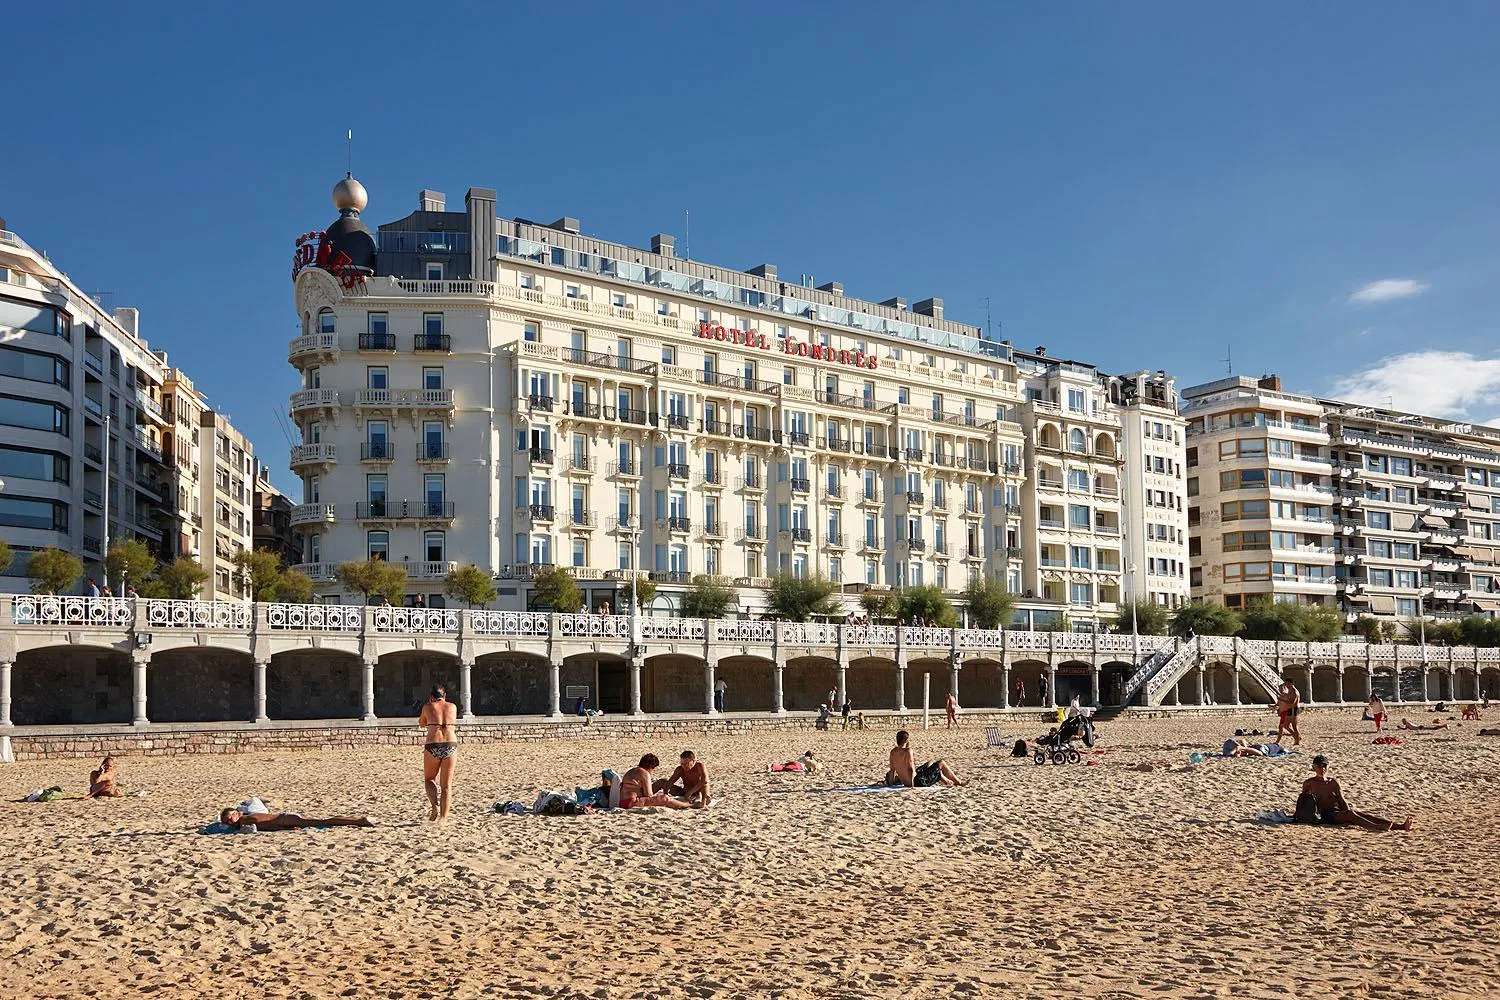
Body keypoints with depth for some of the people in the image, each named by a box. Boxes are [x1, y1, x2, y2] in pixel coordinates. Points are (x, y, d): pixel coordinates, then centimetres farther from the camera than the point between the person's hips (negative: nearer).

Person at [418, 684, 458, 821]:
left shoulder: (427, 707, 4)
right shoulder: (453, 707, 10)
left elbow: (421, 723, 22)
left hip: (433, 746, -1)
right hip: (451, 745, 2)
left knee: (429, 779, 19)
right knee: (446, 784, 8)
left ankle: (434, 805, -5)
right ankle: (444, 817, 3)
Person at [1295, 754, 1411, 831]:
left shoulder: (1333, 782, 19)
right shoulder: (1308, 784, 7)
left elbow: (1342, 801, 13)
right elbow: (1303, 802, 11)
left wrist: (1348, 810, -4)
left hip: (1340, 812, 5)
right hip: (1326, 815, -5)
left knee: (1366, 816, -18)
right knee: (1351, 814, -34)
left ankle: (1400, 826, -34)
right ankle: (1377, 828, -57)